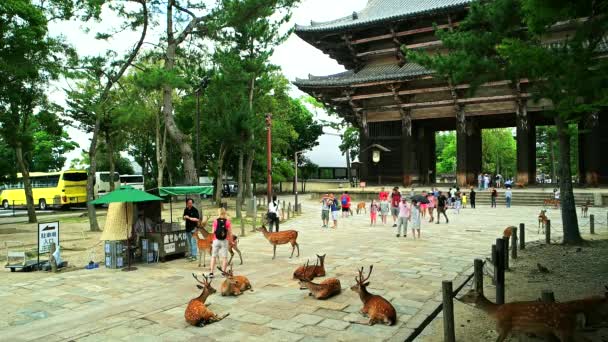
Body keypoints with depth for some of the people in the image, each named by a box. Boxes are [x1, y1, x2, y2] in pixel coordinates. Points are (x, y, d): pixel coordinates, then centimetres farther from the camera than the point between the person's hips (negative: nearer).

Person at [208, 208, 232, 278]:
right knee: (224, 257, 7)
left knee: (213, 257, 10)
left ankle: (211, 272, 9)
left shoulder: (215, 221, -4)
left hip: (216, 241, 1)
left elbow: (213, 231, -1)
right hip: (224, 241, -1)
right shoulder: (227, 221, -6)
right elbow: (230, 233, -5)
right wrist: (231, 241, 6)